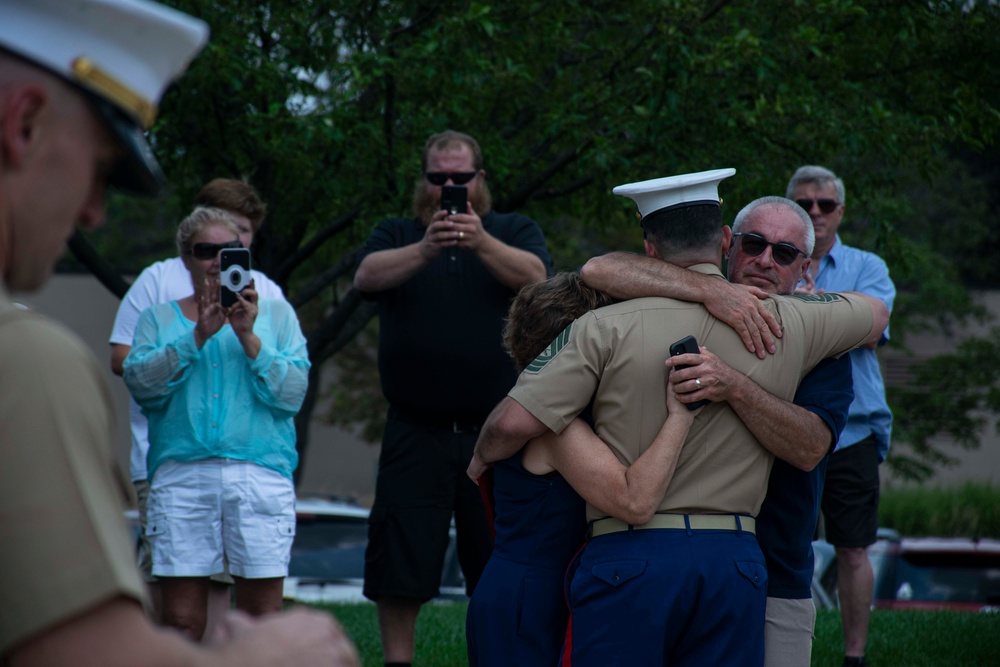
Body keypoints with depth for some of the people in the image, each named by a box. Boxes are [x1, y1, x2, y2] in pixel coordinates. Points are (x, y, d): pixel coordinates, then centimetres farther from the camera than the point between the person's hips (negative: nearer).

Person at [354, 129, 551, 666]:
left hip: (495, 431, 0)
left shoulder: (514, 232, 9)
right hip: (415, 433, 0)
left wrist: (482, 243, -32)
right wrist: (425, 249, -31)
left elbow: (534, 276, -13)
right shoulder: (396, 235, 10)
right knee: (399, 560, -1)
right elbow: (367, 276, -11)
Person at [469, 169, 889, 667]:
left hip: (628, 557, -3)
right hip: (735, 558, 3)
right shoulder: (784, 324, 7)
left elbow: (515, 422, -8)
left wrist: (483, 458, 14)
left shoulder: (610, 327, -3)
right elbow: (873, 314, 28)